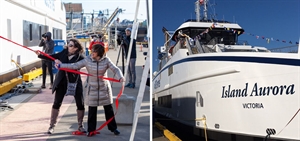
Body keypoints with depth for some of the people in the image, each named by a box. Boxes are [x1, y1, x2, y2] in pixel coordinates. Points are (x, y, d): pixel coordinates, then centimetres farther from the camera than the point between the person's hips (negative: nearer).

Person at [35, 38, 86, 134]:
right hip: (62, 82, 2)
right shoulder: (64, 52, -3)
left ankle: (80, 126, 21)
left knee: (80, 104, 3)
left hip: (75, 82, -2)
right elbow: (53, 57, 2)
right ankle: (52, 126, 17)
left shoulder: (80, 57, -14)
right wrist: (40, 55, -7)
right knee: (56, 104, 5)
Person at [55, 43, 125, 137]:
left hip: (104, 88, 0)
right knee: (92, 110, 5)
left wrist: (120, 77, -33)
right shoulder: (87, 60, -8)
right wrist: (61, 65, -11)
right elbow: (74, 66, -7)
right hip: (92, 89, 0)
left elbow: (116, 69, -13)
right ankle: (91, 130, 20)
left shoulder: (106, 60, -11)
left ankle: (113, 128, 25)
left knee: (108, 109, 9)